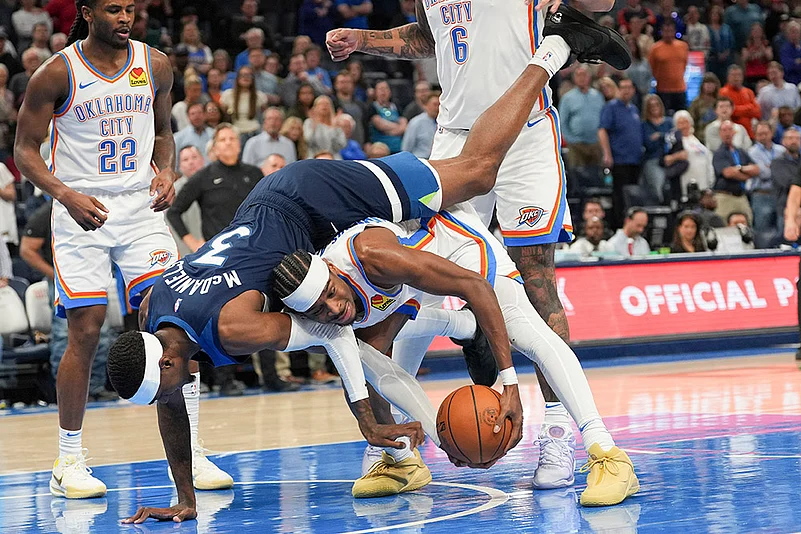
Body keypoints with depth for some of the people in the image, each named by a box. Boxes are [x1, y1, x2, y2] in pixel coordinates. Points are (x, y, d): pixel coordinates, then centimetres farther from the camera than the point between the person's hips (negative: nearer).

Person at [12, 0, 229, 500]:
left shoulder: (156, 65, 3)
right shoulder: (57, 74, -8)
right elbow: (25, 149, -3)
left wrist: (166, 173, -2)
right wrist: (66, 195, -19)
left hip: (141, 209, 3)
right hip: (81, 214, -3)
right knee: (85, 332, -5)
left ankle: (189, 456, -1)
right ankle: (69, 461, 8)